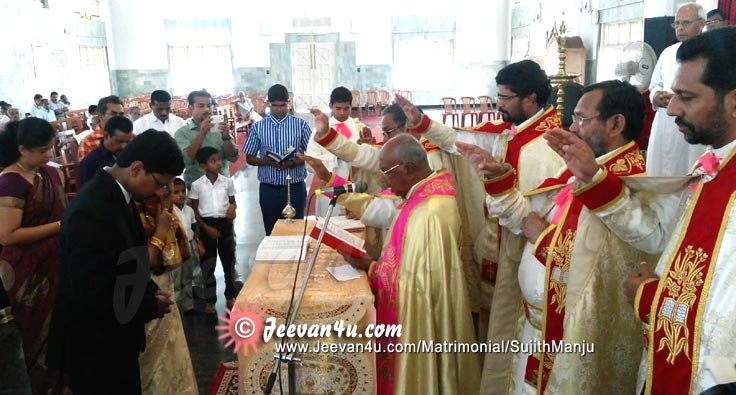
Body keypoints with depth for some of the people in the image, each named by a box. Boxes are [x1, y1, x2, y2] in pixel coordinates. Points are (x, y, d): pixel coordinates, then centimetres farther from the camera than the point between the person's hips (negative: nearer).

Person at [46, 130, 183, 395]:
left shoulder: (117, 194, 0)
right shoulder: (91, 213, -30)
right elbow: (93, 300, -29)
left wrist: (150, 289, -1)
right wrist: (151, 306, -16)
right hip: (95, 347, -9)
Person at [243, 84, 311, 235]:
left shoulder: (301, 124, -1)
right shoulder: (258, 127, 1)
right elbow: (249, 158, 4)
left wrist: (292, 163, -18)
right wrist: (267, 162, -16)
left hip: (295, 187, -1)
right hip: (269, 189, 1)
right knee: (271, 232, 10)